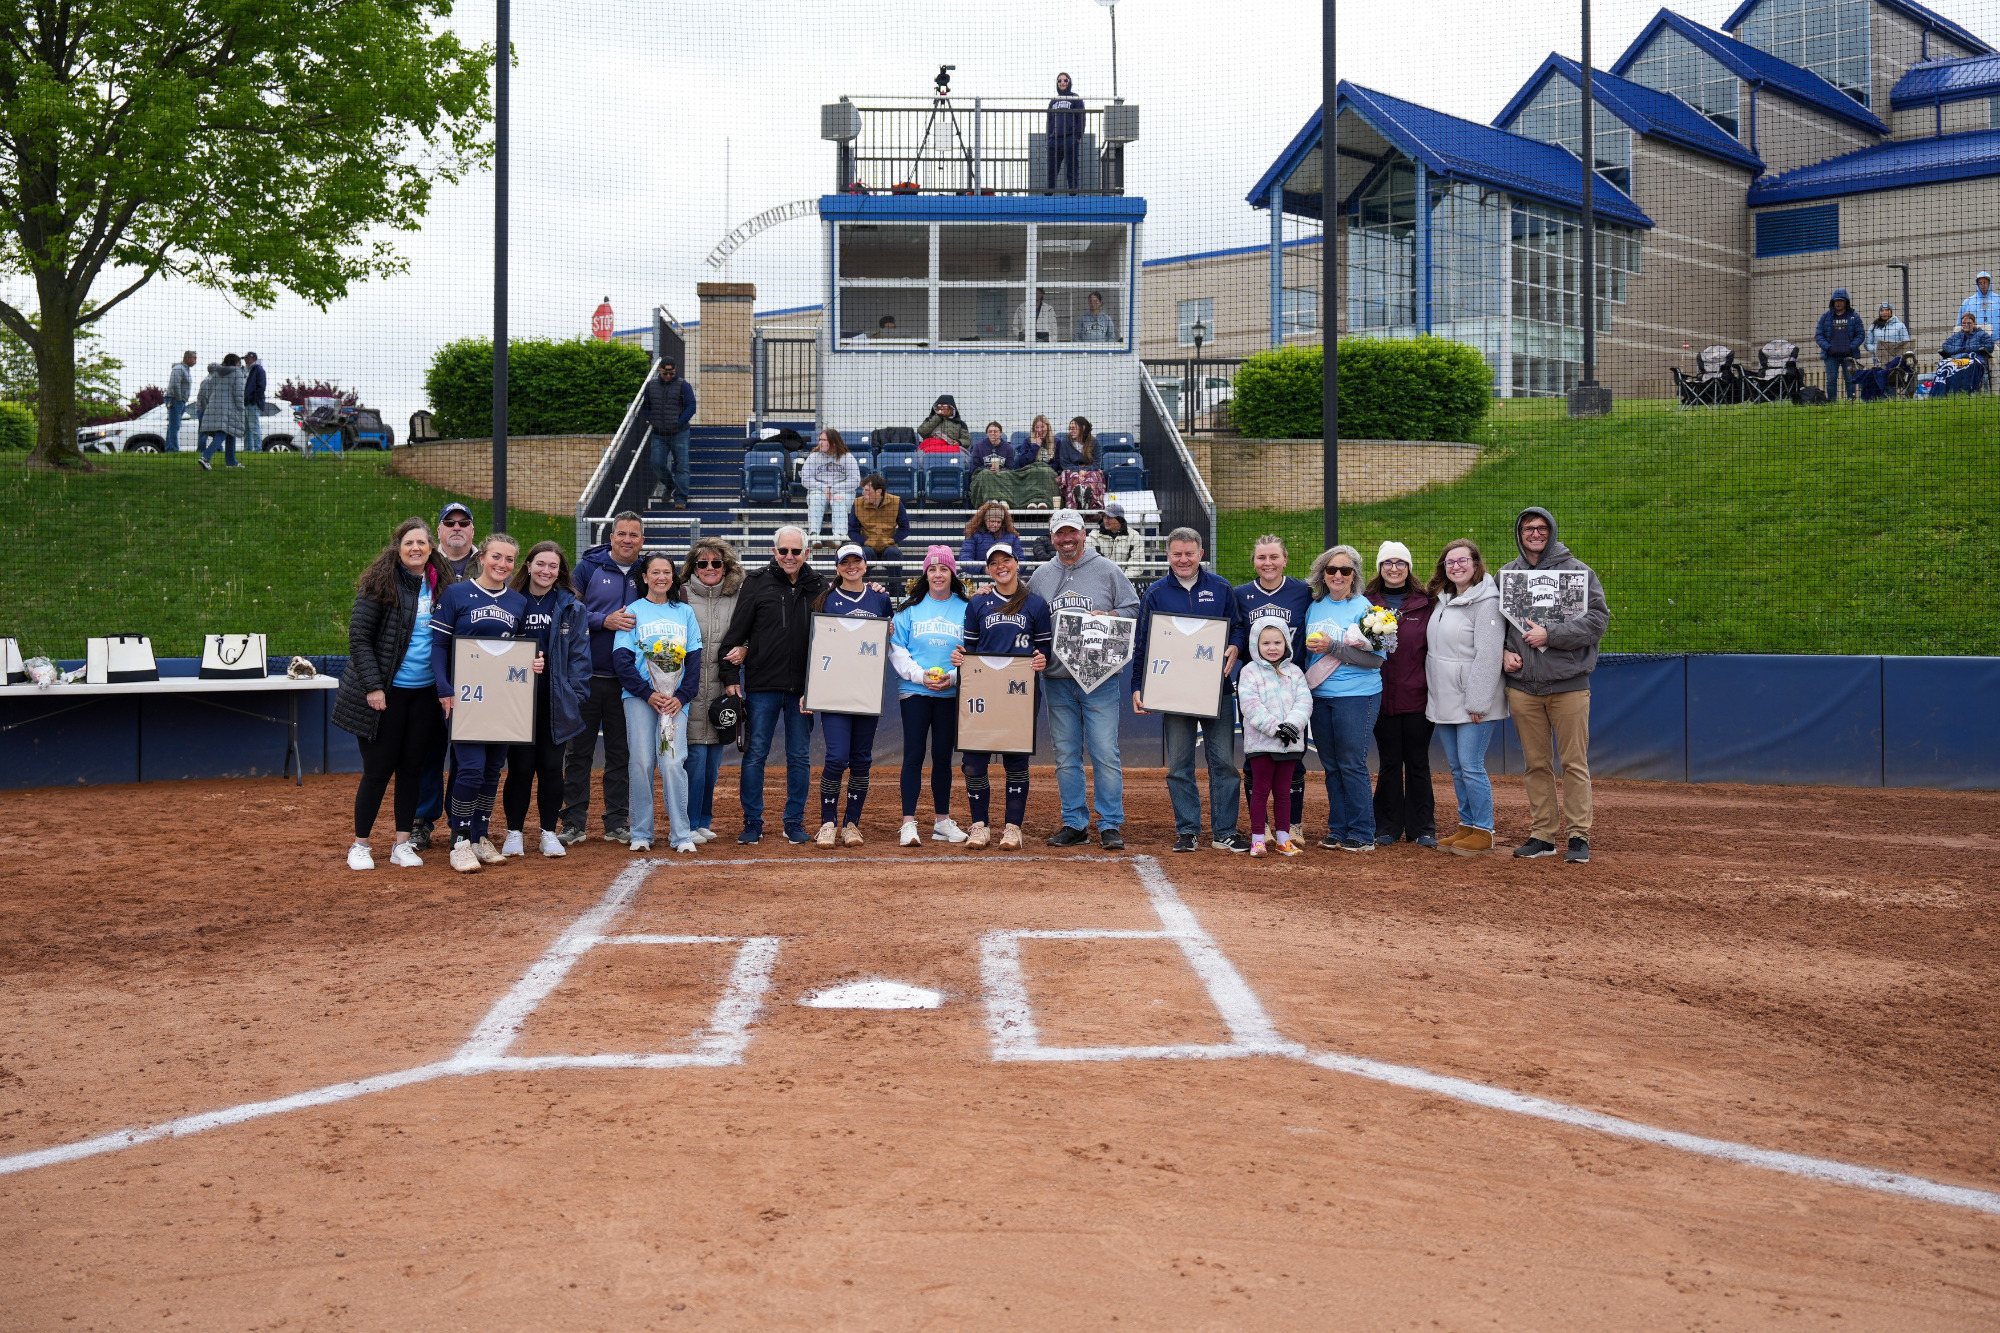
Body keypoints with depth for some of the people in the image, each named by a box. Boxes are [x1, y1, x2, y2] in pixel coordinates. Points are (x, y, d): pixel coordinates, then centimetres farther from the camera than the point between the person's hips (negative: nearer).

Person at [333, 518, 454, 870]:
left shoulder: (441, 586, 8)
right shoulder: (379, 583, -7)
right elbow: (359, 637, -9)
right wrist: (372, 686, -15)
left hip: (425, 694, 4)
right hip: (385, 693, -4)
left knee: (412, 767, 8)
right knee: (378, 769, -1)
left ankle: (402, 844, 17)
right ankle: (360, 845, 12)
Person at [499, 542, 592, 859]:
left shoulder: (571, 607, 4)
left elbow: (579, 654, 2)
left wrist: (575, 694, -6)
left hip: (556, 701, 0)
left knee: (551, 767, 5)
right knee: (520, 767, 2)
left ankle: (550, 833, 15)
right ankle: (514, 834, 13)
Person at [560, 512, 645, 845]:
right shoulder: (588, 568, 0)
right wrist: (604, 621, -17)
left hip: (625, 679, 2)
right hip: (587, 676, -2)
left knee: (621, 753, 8)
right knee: (579, 751, 3)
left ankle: (617, 822, 15)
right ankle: (574, 822, 9)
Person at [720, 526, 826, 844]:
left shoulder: (818, 587, 6)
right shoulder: (757, 583, 2)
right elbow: (736, 633, 2)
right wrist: (731, 678, -5)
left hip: (802, 687, 1)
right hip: (762, 685, -1)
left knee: (800, 757, 7)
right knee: (755, 755, 1)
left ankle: (795, 822, 17)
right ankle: (753, 823, 10)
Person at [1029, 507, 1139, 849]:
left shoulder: (1107, 571, 4)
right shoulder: (1041, 576, 13)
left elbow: (1133, 610, 3)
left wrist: (1106, 617, -13)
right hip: (1057, 679, 3)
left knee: (1105, 753, -6)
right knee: (1066, 756, 7)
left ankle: (1111, 825, 1)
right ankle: (1074, 824, 15)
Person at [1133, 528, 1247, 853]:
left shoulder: (1220, 588, 6)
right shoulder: (1156, 593, 5)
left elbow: (1238, 627, 11)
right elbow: (1142, 643, 6)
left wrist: (1235, 647, -12)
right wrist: (1138, 687, -2)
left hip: (1216, 689, 0)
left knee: (1223, 761, 1)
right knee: (1179, 765, 4)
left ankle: (1225, 832, 8)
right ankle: (1187, 831, 12)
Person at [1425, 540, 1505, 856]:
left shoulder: (1486, 602, -13)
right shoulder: (1443, 600, 14)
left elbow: (1488, 656, -17)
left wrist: (1477, 702, -20)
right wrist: (1434, 695, 15)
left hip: (1473, 703, -8)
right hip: (1444, 701, 8)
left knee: (1471, 767, -7)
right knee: (1456, 768, 12)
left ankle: (1483, 832, 3)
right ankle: (1467, 825, 21)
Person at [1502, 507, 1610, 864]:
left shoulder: (1577, 571, -1)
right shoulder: (1505, 574, 11)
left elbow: (1598, 620, -8)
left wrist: (1550, 636, -15)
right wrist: (1503, 654, 2)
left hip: (1568, 683, -3)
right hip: (1522, 685, 4)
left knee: (1575, 763, -2)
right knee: (1537, 764, 8)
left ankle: (1579, 836, 4)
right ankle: (1544, 835, 15)